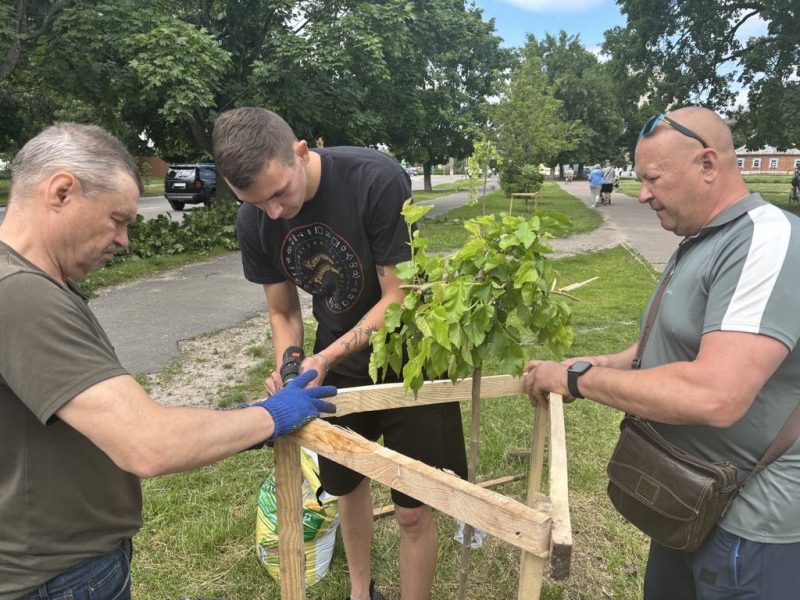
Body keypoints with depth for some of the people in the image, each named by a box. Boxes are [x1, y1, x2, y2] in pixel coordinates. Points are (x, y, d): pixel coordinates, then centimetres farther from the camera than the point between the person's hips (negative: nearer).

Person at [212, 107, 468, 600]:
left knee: (413, 510, 2)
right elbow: (284, 312, 0)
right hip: (338, 361, 5)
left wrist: (322, 360, -30)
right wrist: (287, 372, -19)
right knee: (348, 484, 21)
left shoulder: (377, 180, -27)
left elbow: (399, 298, -23)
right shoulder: (254, 221, -11)